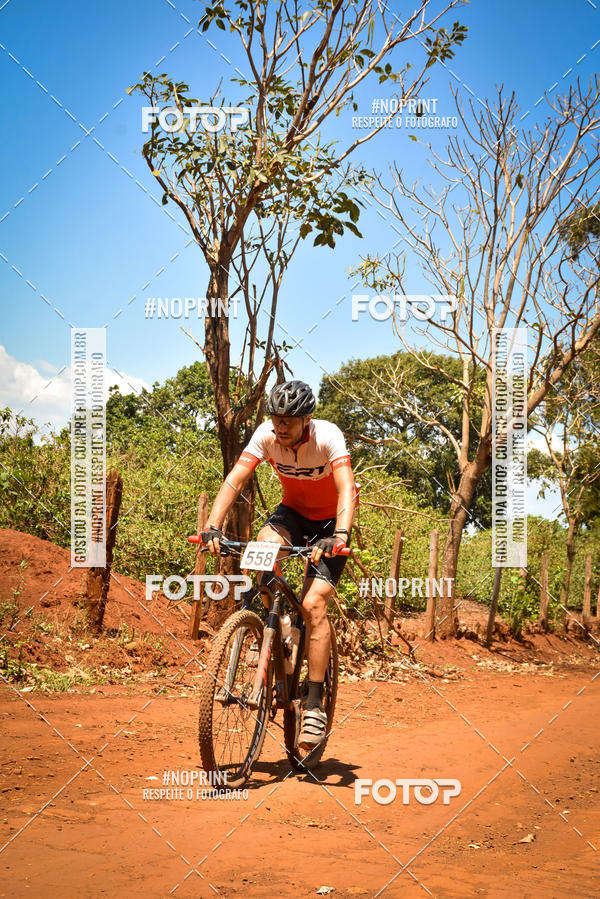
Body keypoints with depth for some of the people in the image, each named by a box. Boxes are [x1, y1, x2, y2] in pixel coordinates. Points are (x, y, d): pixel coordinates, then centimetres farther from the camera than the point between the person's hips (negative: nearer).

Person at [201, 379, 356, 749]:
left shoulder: (328, 437, -28)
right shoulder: (266, 434, -19)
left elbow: (347, 490, -39)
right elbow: (234, 481, -24)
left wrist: (339, 535, -55)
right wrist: (213, 527, -38)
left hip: (330, 521, -3)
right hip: (293, 512, 3)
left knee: (313, 605, -18)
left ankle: (315, 705, -11)